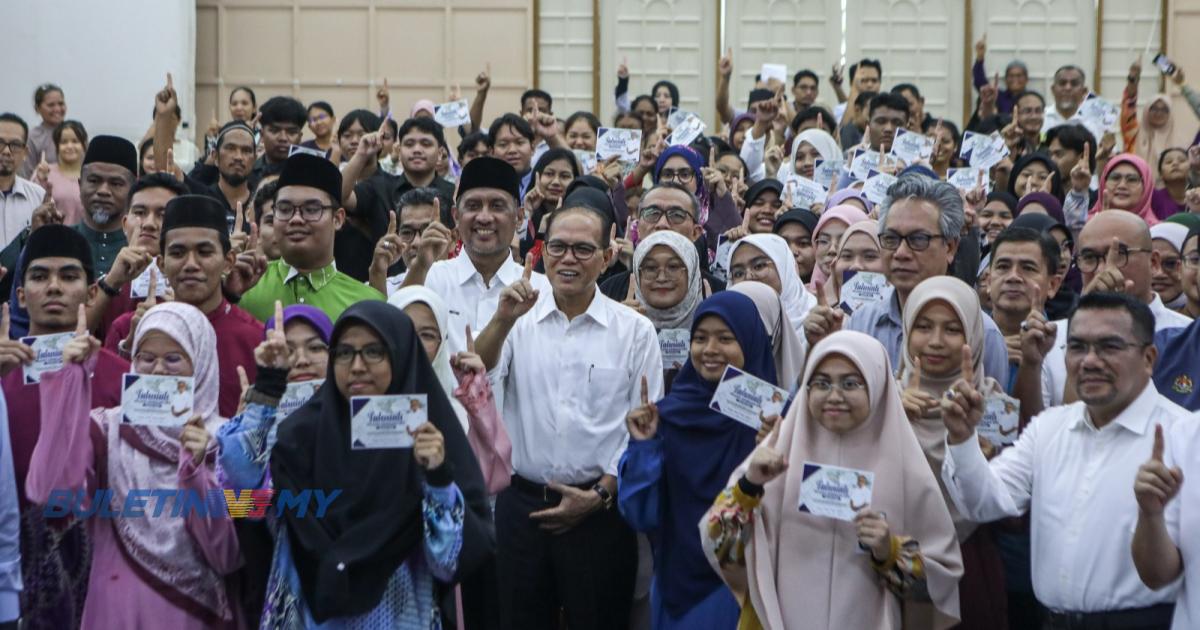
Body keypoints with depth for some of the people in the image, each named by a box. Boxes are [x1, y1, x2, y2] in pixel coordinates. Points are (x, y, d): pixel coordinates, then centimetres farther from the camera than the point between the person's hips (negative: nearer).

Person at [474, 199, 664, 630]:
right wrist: (503, 320, -23)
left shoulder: (635, 331, 1)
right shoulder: (518, 319, 4)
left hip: (599, 509, -1)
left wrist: (599, 494, -5)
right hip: (521, 505, 1)